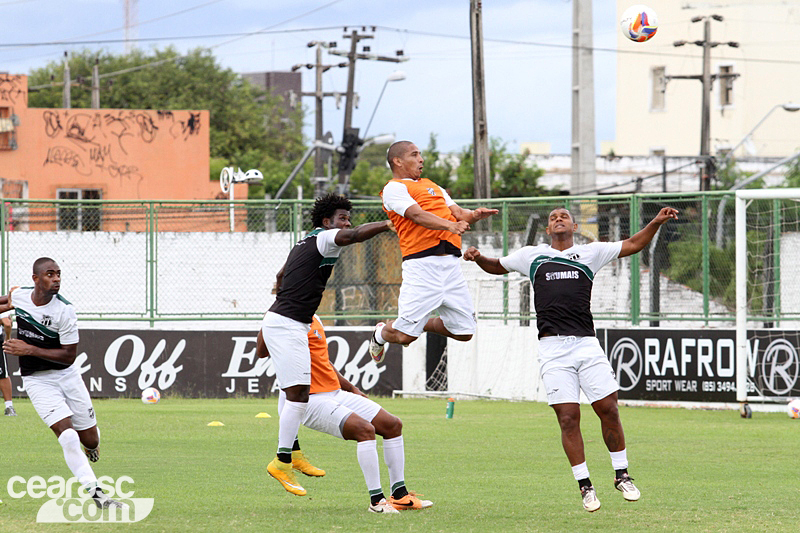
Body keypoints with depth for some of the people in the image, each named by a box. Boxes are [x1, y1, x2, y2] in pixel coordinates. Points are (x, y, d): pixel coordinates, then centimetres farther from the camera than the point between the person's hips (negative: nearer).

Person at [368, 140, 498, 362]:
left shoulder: (432, 186, 27)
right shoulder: (394, 188, 2)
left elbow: (458, 214, 21)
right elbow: (417, 215, -14)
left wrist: (474, 215, -2)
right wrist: (449, 225, -28)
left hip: (451, 265, 7)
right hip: (422, 264, -7)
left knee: (463, 331, 5)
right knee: (405, 335, -9)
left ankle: (423, 324, 30)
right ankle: (380, 334, 25)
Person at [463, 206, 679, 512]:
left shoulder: (590, 253, 16)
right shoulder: (532, 256, 18)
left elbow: (632, 245, 18)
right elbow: (498, 267, 31)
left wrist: (656, 223, 5)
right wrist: (479, 258, 12)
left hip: (586, 345, 0)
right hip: (552, 348, 0)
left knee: (608, 409, -6)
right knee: (568, 418, -7)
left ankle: (621, 476, 11)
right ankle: (585, 486, 4)